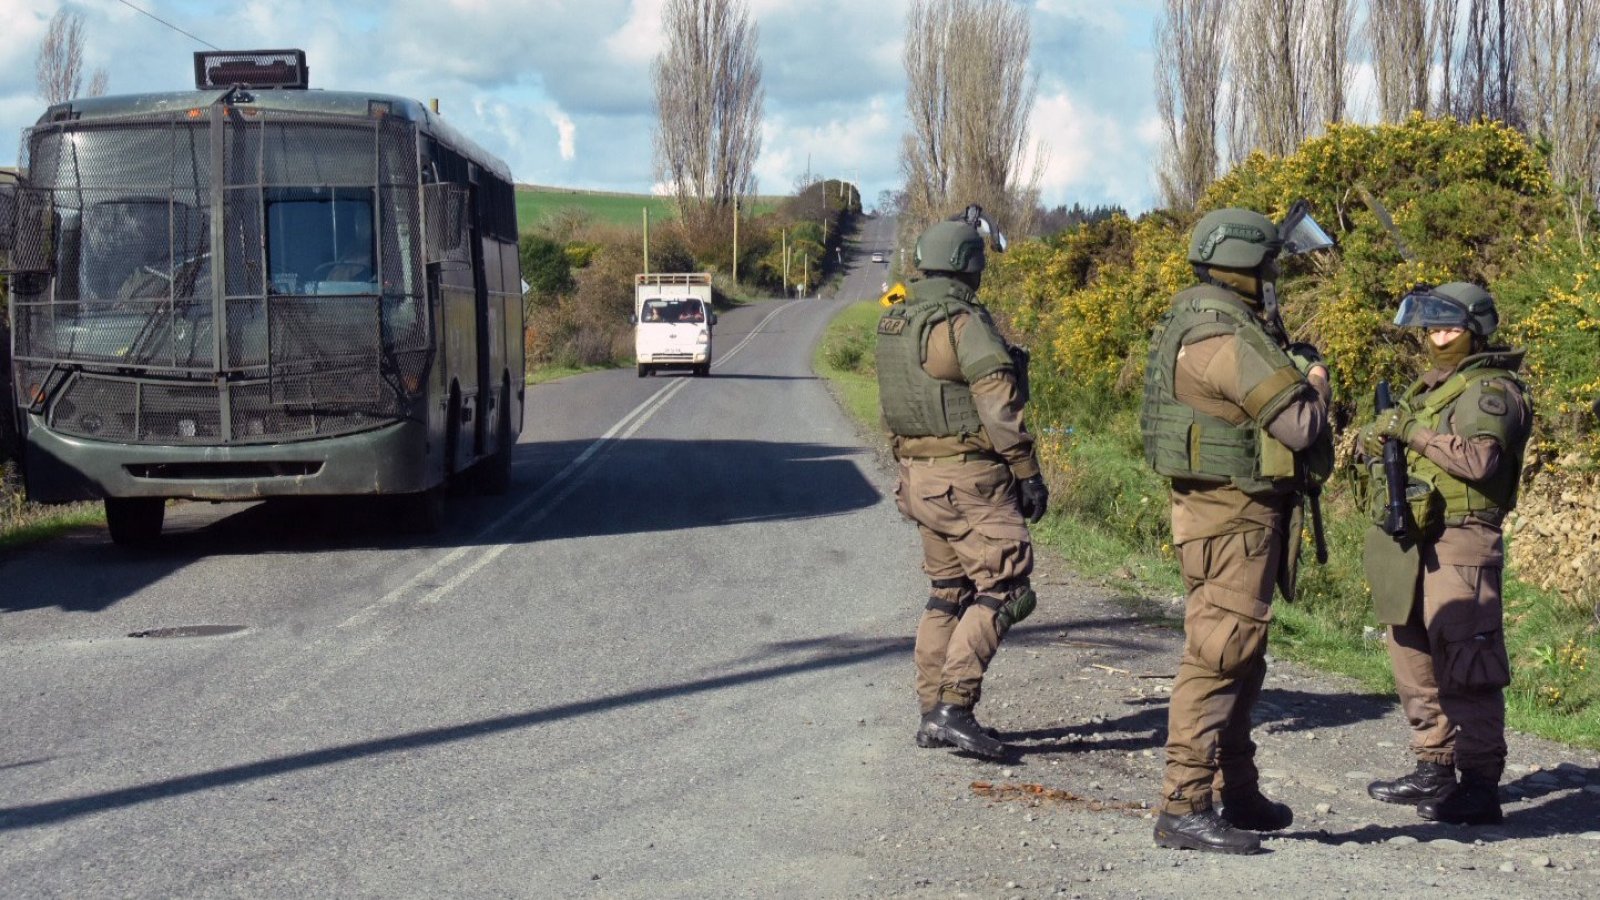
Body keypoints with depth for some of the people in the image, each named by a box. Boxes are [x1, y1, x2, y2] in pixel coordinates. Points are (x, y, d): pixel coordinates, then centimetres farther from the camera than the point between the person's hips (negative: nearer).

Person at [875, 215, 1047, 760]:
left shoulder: (893, 322, 10)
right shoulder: (964, 322, -15)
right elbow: (1000, 405, -18)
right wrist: (1029, 473, -14)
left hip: (918, 474, 8)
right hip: (969, 476, -8)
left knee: (948, 592, 17)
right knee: (1003, 591, -5)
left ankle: (932, 712, 18)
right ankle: (954, 707, -13)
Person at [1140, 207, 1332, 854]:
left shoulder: (1197, 320, 12)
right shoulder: (1229, 338, -20)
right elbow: (1299, 426, -20)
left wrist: (1291, 371, 12)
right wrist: (1314, 383, -2)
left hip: (1229, 511, 11)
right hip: (1233, 515, -11)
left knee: (1240, 661, 18)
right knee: (1218, 656, -9)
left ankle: (1240, 797, 28)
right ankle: (1183, 809, -8)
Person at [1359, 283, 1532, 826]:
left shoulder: (1490, 390, -8)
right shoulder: (1433, 387, 20)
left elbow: (1479, 458, -24)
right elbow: (1380, 441, 23)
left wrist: (1416, 431, -16)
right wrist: (1383, 438, 1)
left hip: (1461, 543, -10)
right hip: (1414, 540, 10)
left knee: (1464, 666, -11)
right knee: (1415, 659, 15)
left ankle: (1480, 786, -9)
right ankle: (1434, 770, 25)